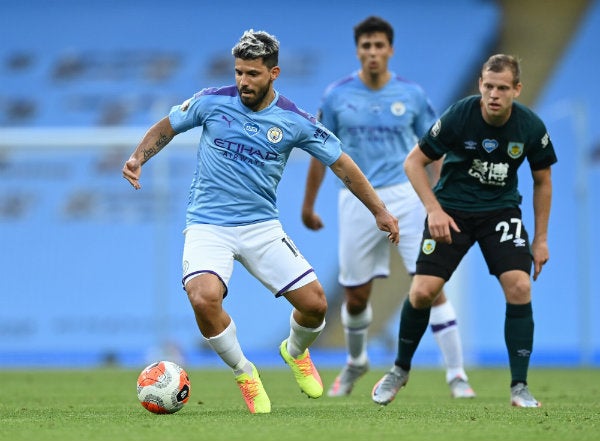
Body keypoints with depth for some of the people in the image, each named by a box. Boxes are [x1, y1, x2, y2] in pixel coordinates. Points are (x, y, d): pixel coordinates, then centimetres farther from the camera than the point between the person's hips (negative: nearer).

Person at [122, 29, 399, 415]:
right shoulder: (212, 102, -6)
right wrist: (139, 158, -7)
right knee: (204, 298, -29)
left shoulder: (294, 121, -4)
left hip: (262, 226, 2)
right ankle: (245, 375, -2)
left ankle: (295, 352, 32)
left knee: (314, 303, -7)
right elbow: (166, 127, 10)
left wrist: (380, 211, 5)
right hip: (207, 225, -2)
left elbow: (341, 163, 5)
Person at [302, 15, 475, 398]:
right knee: (356, 297, 10)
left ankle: (457, 374, -8)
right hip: (358, 201, 1)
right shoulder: (337, 95, 0)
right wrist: (308, 205, 13)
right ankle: (356, 362, 39)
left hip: (406, 197, -1)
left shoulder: (412, 94, -1)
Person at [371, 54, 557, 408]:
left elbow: (542, 180, 4)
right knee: (422, 291, -10)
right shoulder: (459, 116, -19)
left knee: (519, 286, -19)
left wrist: (541, 239, 4)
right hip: (452, 209, -1)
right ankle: (400, 370, 18)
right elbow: (414, 162, -8)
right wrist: (434, 210, -19)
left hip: (502, 210, 1)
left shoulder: (531, 127, -13)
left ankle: (520, 388, -8)